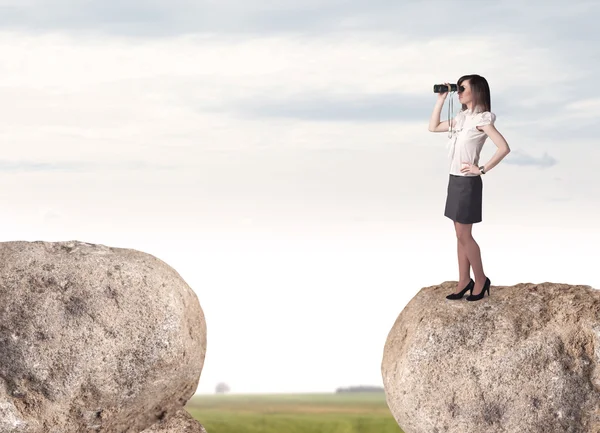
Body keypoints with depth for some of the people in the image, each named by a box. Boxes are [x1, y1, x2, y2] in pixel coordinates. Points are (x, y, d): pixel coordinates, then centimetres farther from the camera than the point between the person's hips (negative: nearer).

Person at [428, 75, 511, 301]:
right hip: (455, 180, 8)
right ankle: (464, 282, 15)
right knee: (460, 234, 10)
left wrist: (482, 169, -18)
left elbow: (504, 147, -23)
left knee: (464, 235, -2)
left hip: (468, 182, -8)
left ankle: (481, 280, 11)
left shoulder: (481, 119, -15)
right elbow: (433, 127, 17)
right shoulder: (462, 118, 10)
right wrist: (441, 99, 10)